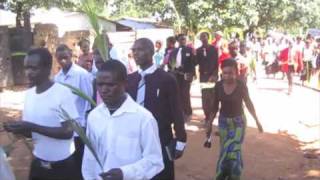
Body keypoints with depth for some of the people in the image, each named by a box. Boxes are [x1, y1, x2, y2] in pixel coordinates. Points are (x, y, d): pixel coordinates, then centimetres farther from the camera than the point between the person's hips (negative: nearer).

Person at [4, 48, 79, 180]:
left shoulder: (63, 92, -17)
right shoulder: (29, 94, 3)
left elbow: (68, 132, -20)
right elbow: (30, 132, 8)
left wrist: (32, 127, -26)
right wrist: (18, 129, -13)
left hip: (62, 164, -5)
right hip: (38, 163, 6)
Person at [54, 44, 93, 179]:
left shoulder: (82, 74, -13)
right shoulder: (57, 77, 4)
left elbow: (88, 100, -11)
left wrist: (82, 123, -10)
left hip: (78, 126, -5)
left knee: (80, 160, 7)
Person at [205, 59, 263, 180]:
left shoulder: (241, 86, -17)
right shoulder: (218, 86, -10)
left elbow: (248, 103, -3)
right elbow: (215, 106, 1)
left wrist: (257, 121, 0)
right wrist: (210, 124, 4)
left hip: (238, 121, -3)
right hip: (223, 121, 3)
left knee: (233, 151, -8)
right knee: (225, 150, 11)